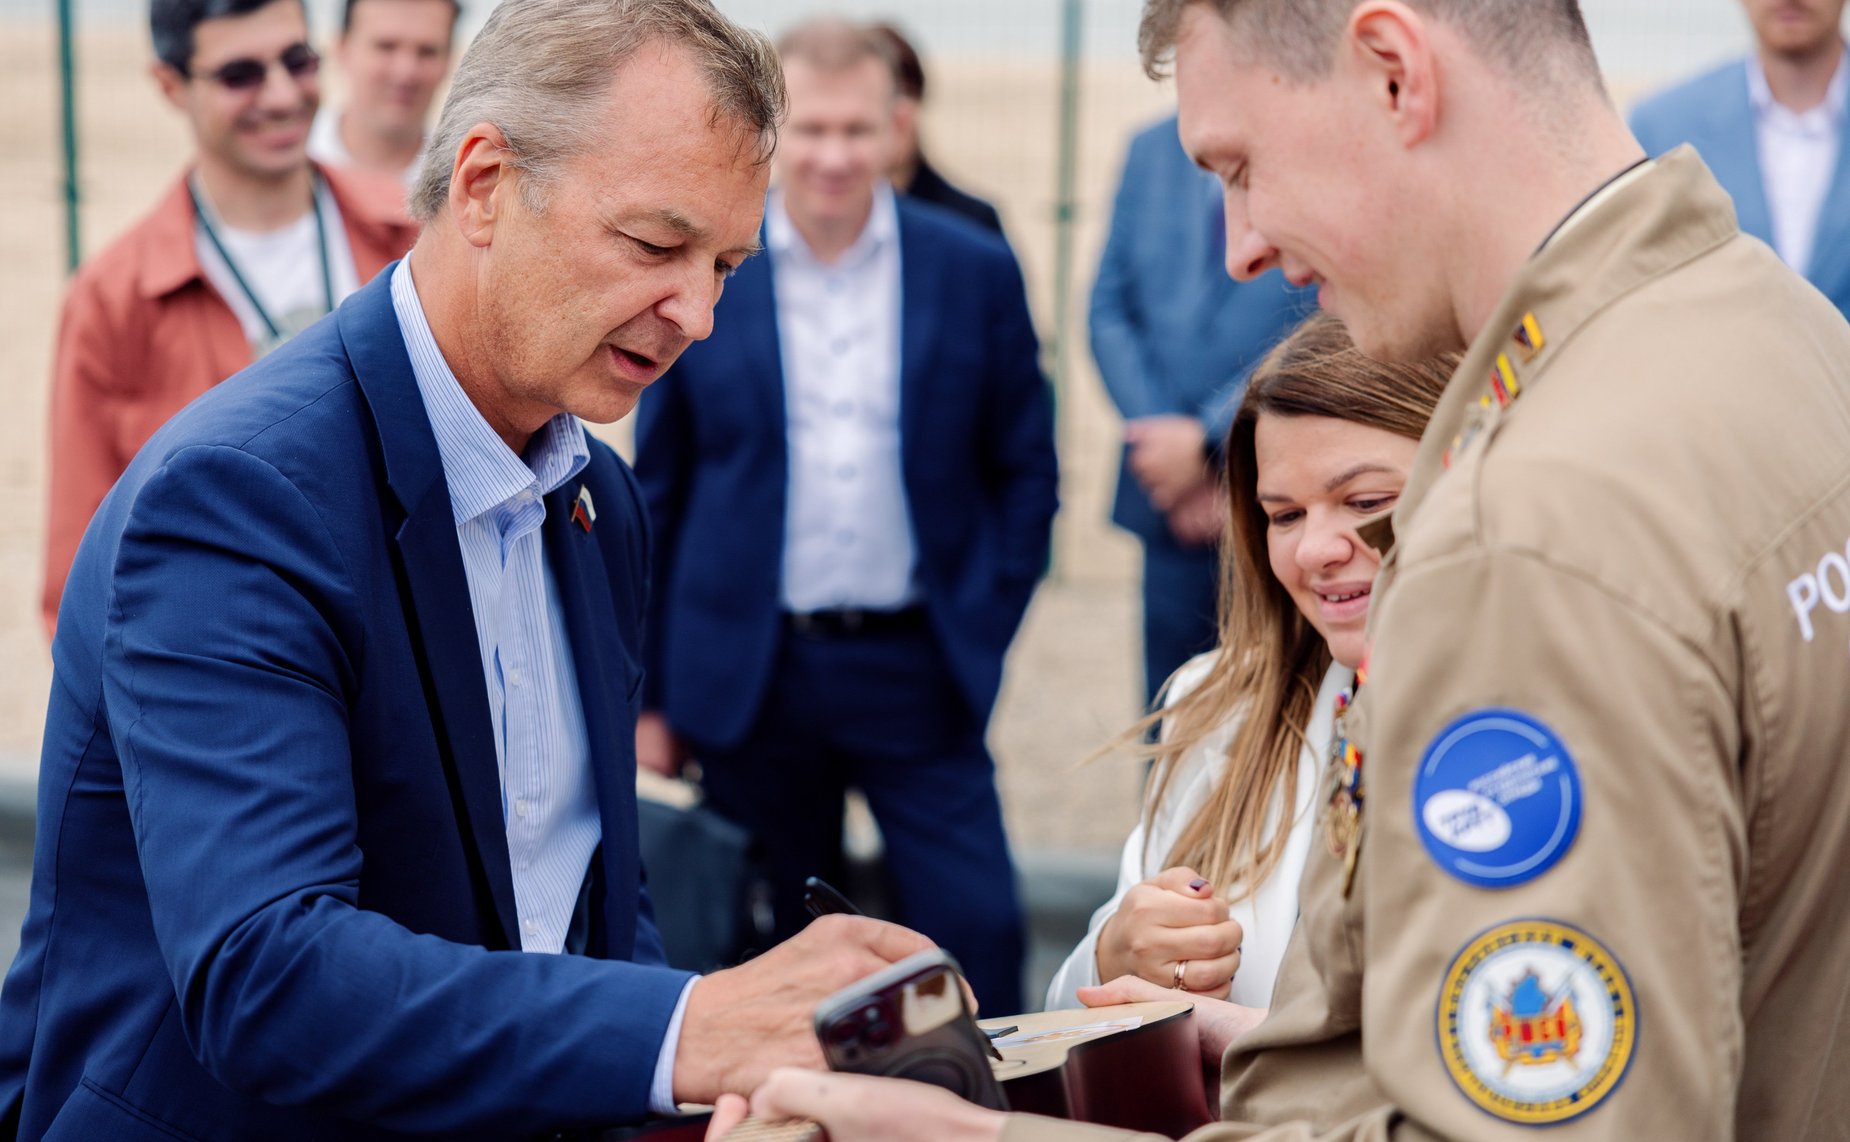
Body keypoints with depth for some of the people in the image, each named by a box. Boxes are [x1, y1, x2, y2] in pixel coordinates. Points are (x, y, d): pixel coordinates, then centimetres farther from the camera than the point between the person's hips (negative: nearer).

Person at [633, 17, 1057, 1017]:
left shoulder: (975, 272, 1)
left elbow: (1024, 468, 8)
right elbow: (657, 491, 5)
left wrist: (988, 626, 0)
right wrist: (647, 693, 5)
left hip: (918, 672, 0)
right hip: (751, 671, 0)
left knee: (978, 932, -3)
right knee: (782, 961, 10)